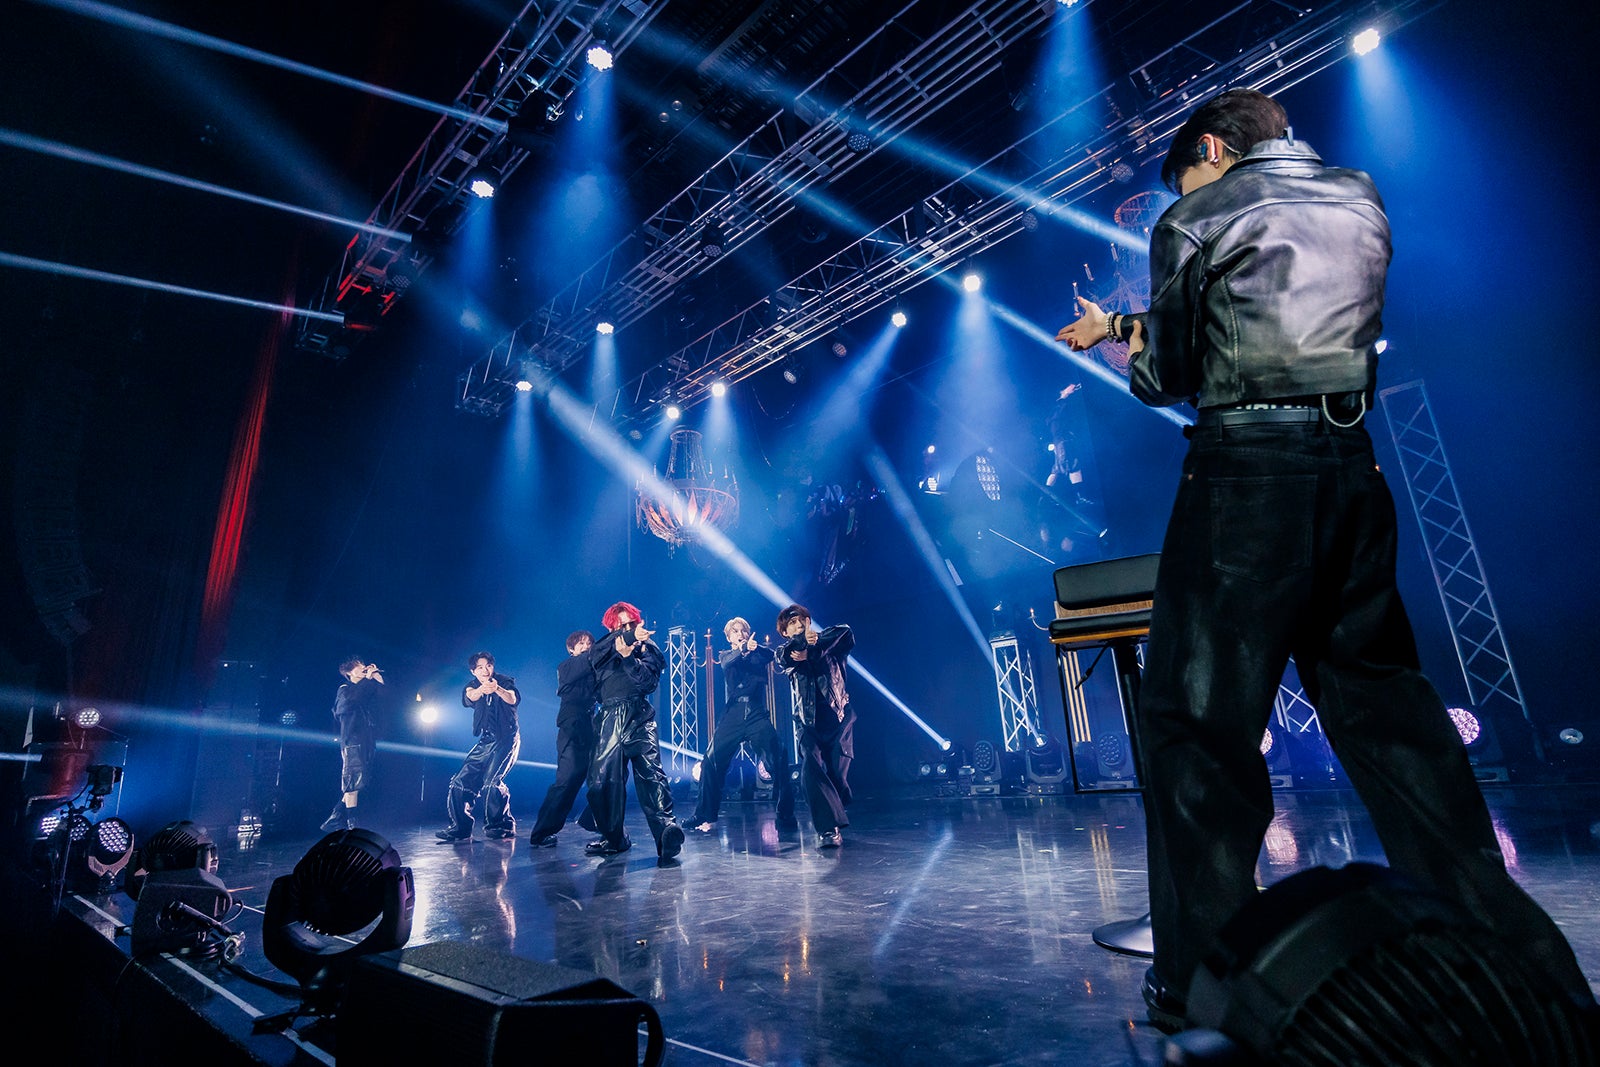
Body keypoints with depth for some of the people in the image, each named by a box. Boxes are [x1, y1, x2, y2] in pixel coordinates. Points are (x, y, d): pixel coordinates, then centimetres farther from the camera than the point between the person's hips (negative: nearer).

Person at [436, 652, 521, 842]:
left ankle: (502, 827, -11)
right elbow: (470, 696, -20)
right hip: (485, 742, 6)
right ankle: (461, 828, 16)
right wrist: (482, 689, -46)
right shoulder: (472, 687, 6)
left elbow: (512, 698, -26)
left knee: (491, 781, -23)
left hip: (506, 739, -6)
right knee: (460, 782, 1)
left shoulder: (505, 682, -4)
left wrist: (497, 689, -50)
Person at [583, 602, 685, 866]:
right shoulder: (606, 648, 19)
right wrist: (629, 636, -19)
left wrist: (628, 656, -15)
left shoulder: (648, 648, 12)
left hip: (638, 718, -3)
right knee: (602, 779, 0)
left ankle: (666, 829, -15)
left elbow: (649, 682, -3)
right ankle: (613, 837, 6)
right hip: (609, 720, 3)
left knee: (649, 772, -13)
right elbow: (593, 655, -7)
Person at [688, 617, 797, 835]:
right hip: (732, 716, 1)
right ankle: (705, 817, 8)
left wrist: (756, 647, -31)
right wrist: (744, 649, -30)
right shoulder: (726, 656, 15)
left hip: (758, 716, 0)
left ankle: (786, 816, -2)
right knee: (711, 764, -6)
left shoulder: (758, 653, 14)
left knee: (779, 762, -12)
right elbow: (728, 662, -9)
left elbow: (772, 655, -9)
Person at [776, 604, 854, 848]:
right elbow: (786, 655, -13)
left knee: (838, 774, -7)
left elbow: (846, 634, -13)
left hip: (839, 717, -1)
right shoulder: (787, 652, 11)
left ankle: (831, 824, 18)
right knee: (811, 770, -19)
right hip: (809, 721, 1)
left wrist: (812, 649, -24)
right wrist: (805, 639, -29)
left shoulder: (826, 643, 8)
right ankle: (829, 828, -16)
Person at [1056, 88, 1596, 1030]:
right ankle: (1523, 967, 22)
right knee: (1387, 707, 14)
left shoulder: (1195, 218, 3)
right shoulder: (1362, 202, 21)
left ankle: (1202, 987, 3)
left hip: (1245, 469, -7)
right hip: (1352, 469, 7)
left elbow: (1171, 375, 4)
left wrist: (1121, 336, 25)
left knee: (1197, 719, -2)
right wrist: (1129, 324, 32)